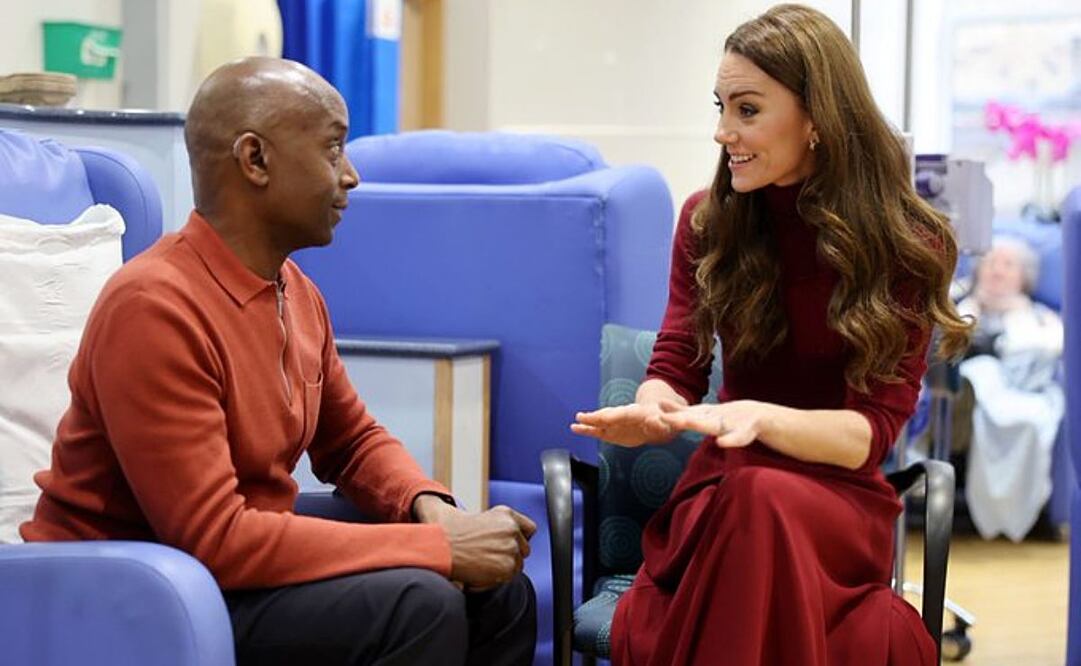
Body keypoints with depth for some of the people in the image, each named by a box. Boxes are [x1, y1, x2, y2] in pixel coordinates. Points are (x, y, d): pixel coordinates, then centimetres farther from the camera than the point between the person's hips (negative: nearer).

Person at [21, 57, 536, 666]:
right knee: (417, 605, -25)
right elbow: (215, 540, -28)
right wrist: (437, 547, -25)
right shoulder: (155, 308, -23)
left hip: (244, 566, 8)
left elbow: (353, 440, 18)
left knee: (500, 595, 0)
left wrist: (430, 506, -5)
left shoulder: (298, 293, 2)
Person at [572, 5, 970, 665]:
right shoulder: (708, 221, 7)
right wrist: (649, 412, -24)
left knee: (763, 497, -39)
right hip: (723, 492, 2)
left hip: (838, 496, -1)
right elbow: (675, 370, 2)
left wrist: (761, 417, -30)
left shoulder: (909, 243, -4)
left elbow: (869, 432, -9)